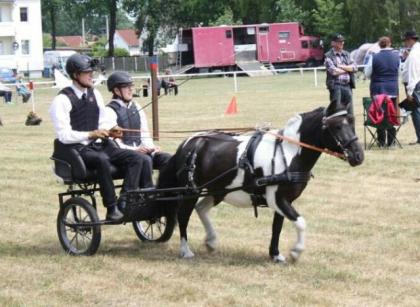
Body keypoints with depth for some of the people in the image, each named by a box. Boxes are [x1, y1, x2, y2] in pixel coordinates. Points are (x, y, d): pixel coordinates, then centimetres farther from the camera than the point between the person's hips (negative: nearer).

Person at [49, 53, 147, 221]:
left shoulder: (95, 94, 12)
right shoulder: (62, 100, -10)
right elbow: (64, 135, -15)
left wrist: (109, 131, -3)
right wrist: (91, 134, -21)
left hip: (99, 145, 7)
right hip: (77, 150, -7)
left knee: (135, 158, -13)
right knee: (102, 160, -38)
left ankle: (124, 201, -21)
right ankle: (111, 209, -32)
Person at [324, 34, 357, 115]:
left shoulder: (346, 54, 15)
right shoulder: (329, 56, -2)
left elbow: (354, 68, 5)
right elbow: (333, 71, -13)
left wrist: (342, 67, -7)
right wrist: (348, 69, 0)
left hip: (347, 85, 5)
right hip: (336, 86, -5)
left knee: (349, 111, 7)